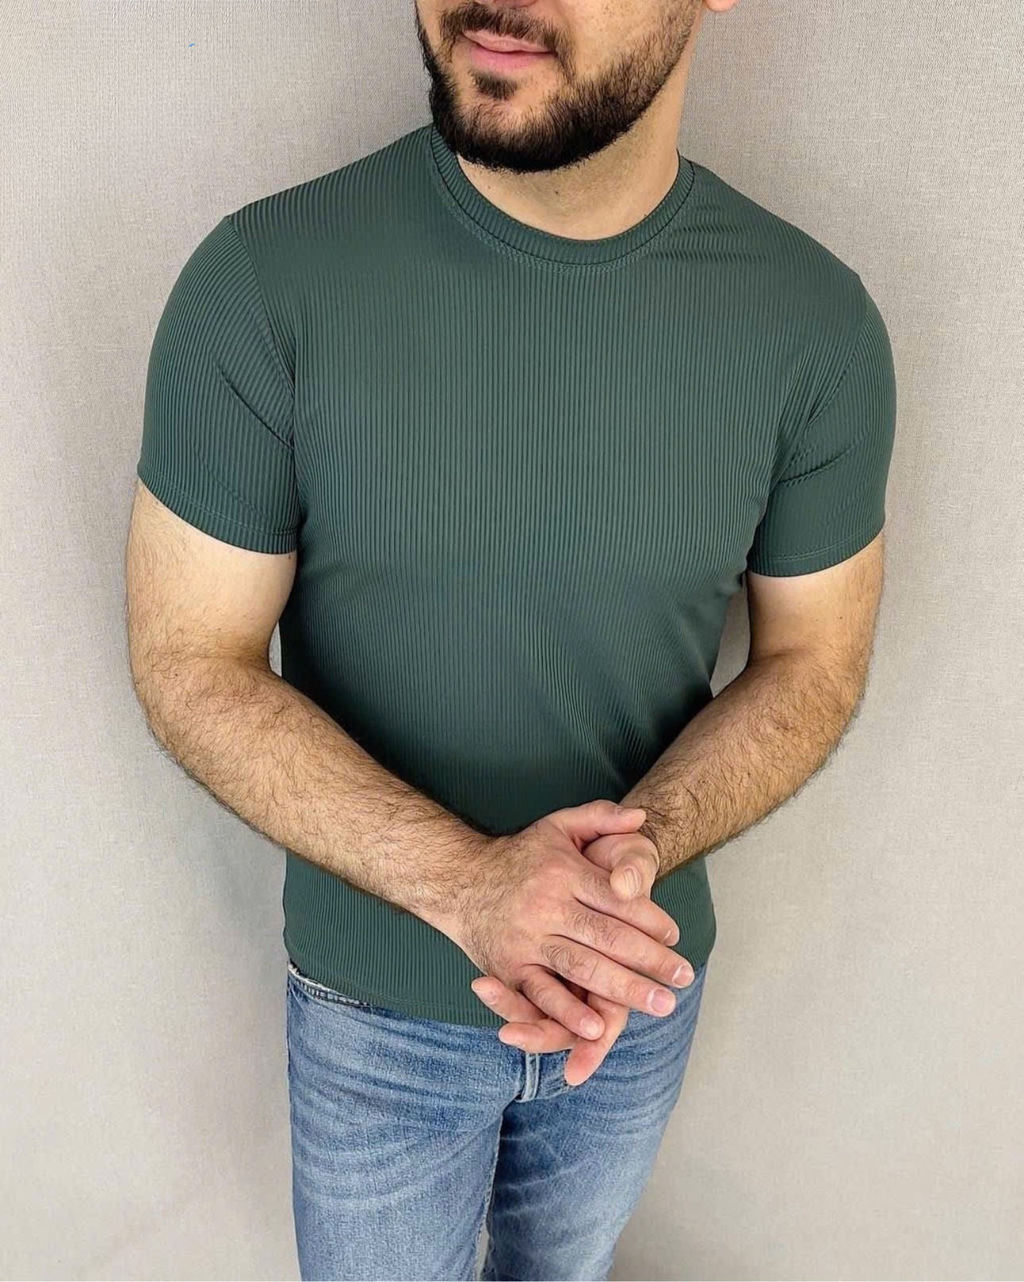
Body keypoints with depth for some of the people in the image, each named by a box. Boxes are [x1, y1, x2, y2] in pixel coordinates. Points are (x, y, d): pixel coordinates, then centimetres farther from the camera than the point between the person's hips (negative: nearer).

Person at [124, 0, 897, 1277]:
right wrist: (463, 882, -29)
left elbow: (812, 662, -6)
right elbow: (188, 663, -15)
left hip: (642, 980, 3)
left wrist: (637, 849, -25)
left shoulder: (818, 323, -15)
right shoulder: (262, 280, -21)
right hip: (375, 1002, -2)